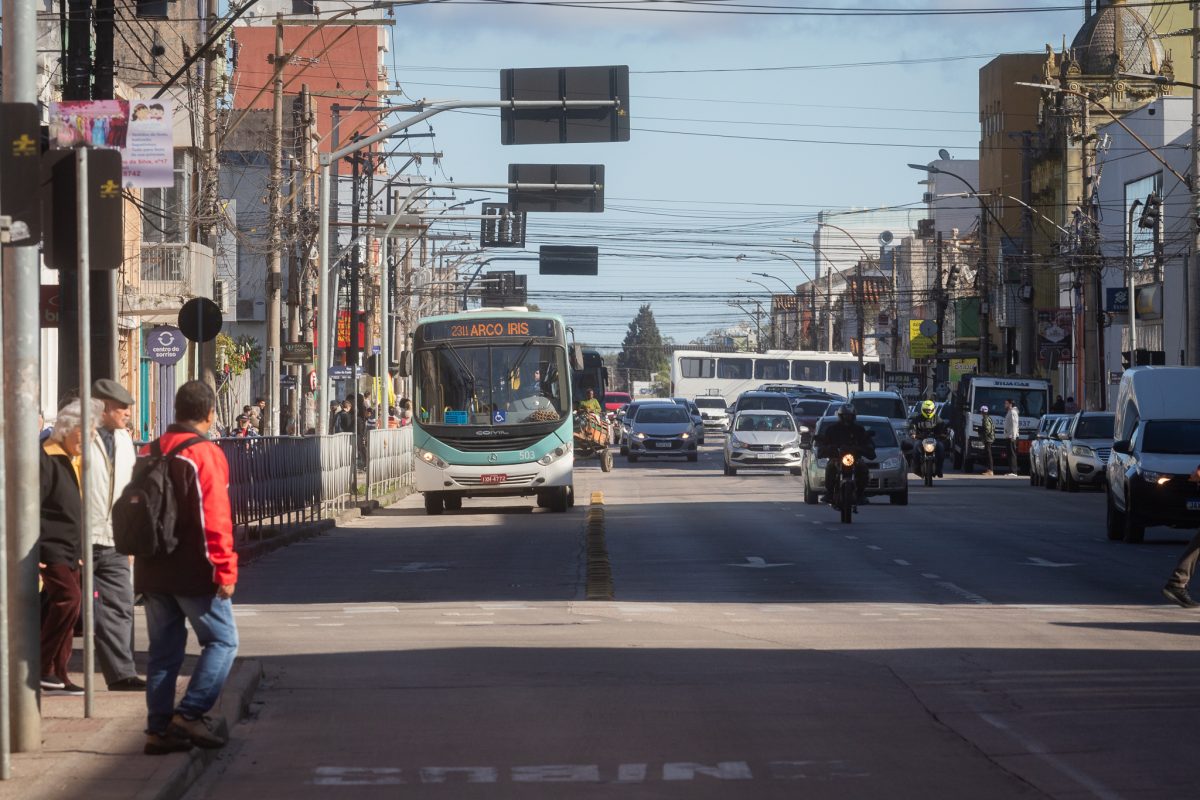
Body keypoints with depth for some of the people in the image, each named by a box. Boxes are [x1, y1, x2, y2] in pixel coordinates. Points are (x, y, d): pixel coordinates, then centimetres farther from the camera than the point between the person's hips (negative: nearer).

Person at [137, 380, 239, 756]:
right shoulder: (206, 454, -12)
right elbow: (215, 519, -16)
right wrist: (225, 570, -13)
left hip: (153, 571, 7)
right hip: (195, 572, -7)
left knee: (164, 650, 11)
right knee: (222, 640, 4)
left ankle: (159, 728, 8)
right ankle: (191, 713, -8)